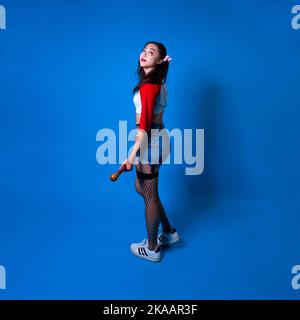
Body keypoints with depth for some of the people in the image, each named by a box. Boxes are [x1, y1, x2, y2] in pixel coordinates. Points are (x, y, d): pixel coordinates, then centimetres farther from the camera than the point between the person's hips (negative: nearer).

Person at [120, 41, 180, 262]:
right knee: (141, 187, 23)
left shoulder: (148, 86, -17)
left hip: (150, 142, -10)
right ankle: (169, 232, 35)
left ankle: (151, 249, 24)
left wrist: (132, 155, -23)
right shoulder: (157, 83, 12)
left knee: (150, 196, 4)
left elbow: (144, 124, -23)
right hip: (157, 138, 10)